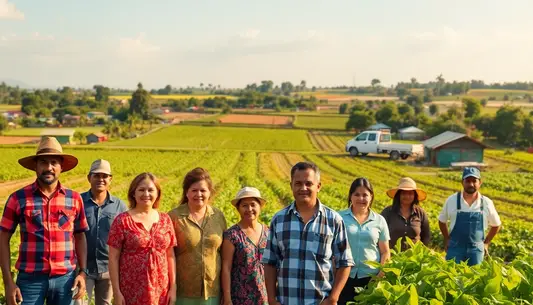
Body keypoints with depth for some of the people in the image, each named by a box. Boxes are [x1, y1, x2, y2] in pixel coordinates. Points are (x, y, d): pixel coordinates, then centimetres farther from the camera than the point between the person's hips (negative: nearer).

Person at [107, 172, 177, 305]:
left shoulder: (165, 220, 6)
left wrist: (173, 288, 5)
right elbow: (113, 258, -4)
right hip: (131, 292, -3)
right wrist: (116, 292, -8)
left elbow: (170, 256, 9)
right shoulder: (122, 220, -3)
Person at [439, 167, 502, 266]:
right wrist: (447, 240, 10)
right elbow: (442, 221, 12)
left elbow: (496, 225, 14)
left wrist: (486, 243, 11)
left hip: (476, 249, 1)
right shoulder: (452, 200, -3)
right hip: (455, 248, -1)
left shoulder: (486, 203, -2)